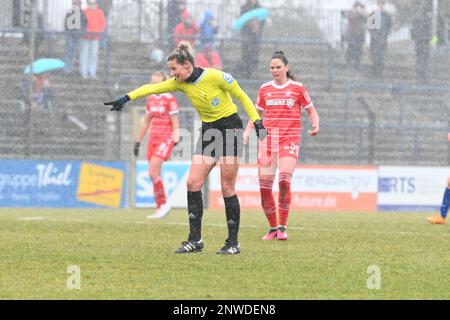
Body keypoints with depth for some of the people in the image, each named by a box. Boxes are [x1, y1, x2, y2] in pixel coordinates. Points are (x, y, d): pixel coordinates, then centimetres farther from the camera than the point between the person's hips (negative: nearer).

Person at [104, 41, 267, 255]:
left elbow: (241, 96, -8)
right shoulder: (180, 83, 0)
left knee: (227, 188, -7)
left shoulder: (215, 77, -17)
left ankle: (233, 243, 1)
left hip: (230, 129, -6)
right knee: (193, 183, -5)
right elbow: (153, 88, -2)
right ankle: (195, 240, -1)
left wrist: (257, 122, -9)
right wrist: (126, 98, -11)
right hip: (208, 131, 6)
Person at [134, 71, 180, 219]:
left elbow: (175, 123, -10)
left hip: (165, 139, -7)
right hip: (153, 139, 7)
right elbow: (146, 122, 21)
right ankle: (160, 208, 10)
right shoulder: (151, 99, 13)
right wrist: (138, 141, 21)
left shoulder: (170, 99, -8)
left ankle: (164, 204, -6)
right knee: (154, 175, 5)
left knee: (153, 172, -17)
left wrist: (176, 140, -17)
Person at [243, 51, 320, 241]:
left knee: (284, 180, -20)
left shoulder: (297, 88, 2)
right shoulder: (265, 89, 11)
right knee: (264, 185, -5)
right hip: (268, 138, 3)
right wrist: (247, 132, 7)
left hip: (290, 139, -3)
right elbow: (257, 113, 22)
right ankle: (273, 228, 9)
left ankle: (282, 227, -11)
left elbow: (311, 110, 10)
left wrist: (315, 126, -10)